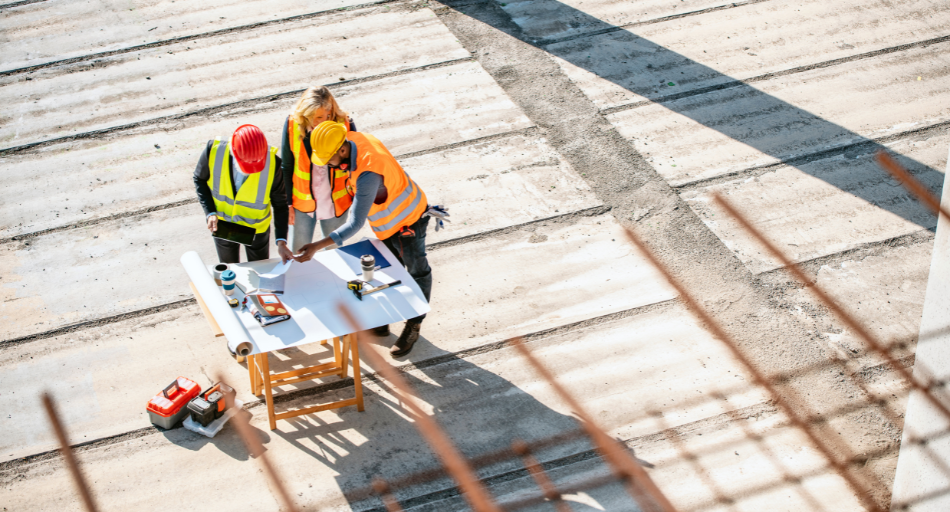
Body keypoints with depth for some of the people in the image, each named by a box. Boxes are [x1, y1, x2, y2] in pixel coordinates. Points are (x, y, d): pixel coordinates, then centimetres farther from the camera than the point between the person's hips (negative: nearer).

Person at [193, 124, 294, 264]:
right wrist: (210, 213, -19)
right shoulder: (213, 151, -31)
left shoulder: (272, 163, -32)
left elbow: (280, 203, -17)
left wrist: (281, 241, -24)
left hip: (256, 228, -1)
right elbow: (200, 179, -9)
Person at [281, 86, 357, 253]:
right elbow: (286, 167, -4)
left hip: (336, 203, 0)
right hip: (302, 202, 0)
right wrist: (287, 202, -1)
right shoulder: (293, 124, -16)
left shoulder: (345, 126, -17)